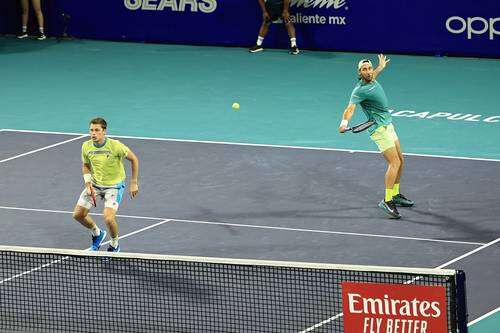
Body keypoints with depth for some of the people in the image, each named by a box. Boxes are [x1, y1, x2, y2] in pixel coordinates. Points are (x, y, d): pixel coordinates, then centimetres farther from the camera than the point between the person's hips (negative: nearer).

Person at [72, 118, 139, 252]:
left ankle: (114, 245, 9)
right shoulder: (86, 147, -10)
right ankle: (97, 233, 33)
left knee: (108, 218, -23)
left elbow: (134, 159, -10)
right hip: (95, 184, 5)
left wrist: (134, 183, -9)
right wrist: (88, 184, -8)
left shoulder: (115, 146, -24)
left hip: (114, 185, -5)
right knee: (78, 215, 2)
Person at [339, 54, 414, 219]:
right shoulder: (359, 91, -20)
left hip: (388, 124, 9)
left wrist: (381, 66, 50)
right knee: (394, 163, -19)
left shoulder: (372, 80, 5)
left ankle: (395, 195, 29)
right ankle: (387, 201, -21)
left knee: (400, 161, 15)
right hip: (379, 129, -9)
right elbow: (350, 108, -34)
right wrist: (345, 122, -53)